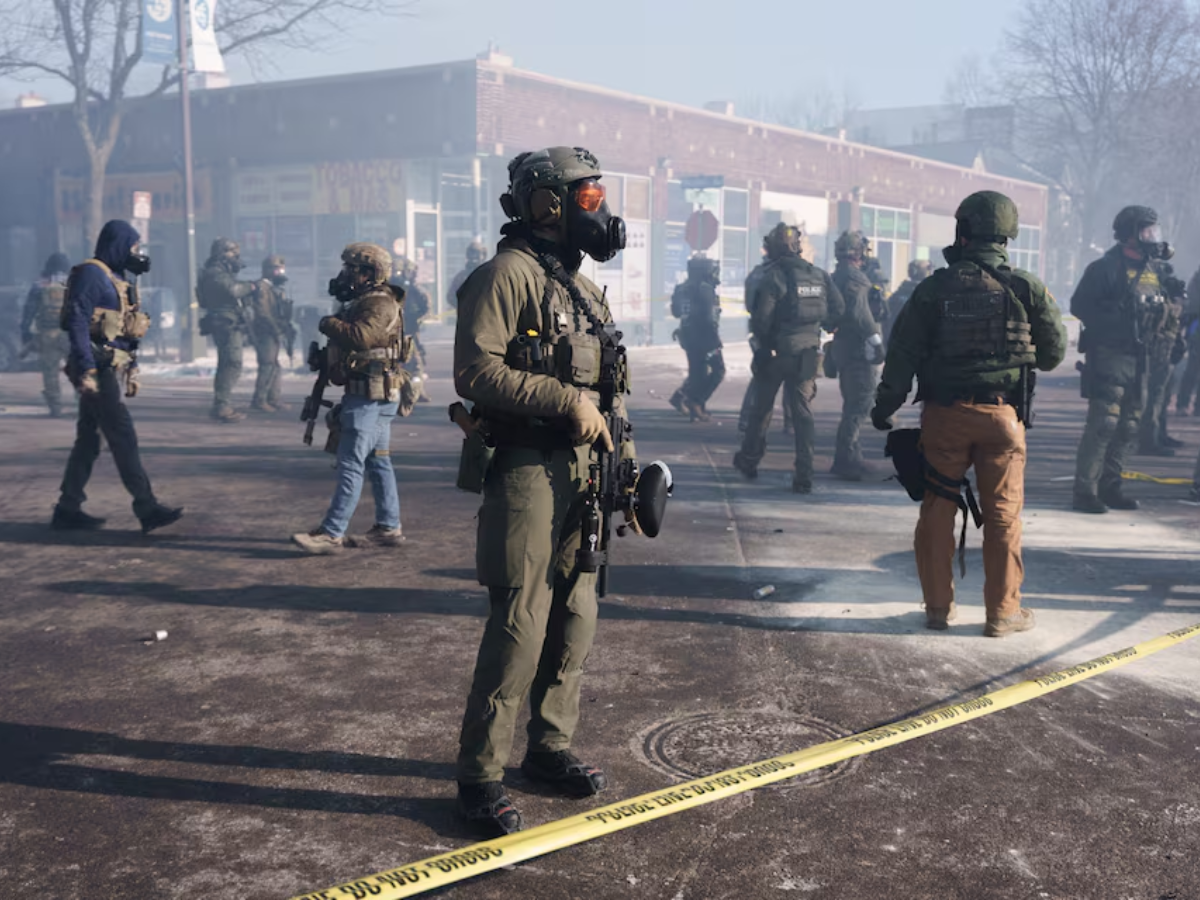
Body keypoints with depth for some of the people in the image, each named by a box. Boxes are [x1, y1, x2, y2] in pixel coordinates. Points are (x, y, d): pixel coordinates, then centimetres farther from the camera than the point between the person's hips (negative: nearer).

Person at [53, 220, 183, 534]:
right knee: (123, 437, -10)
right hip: (98, 369, -10)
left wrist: (132, 369, 21)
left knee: (88, 440, 11)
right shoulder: (91, 274, -10)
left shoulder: (118, 279, 19)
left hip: (111, 369, 10)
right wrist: (85, 369, -24)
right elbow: (77, 322, -18)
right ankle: (147, 509, -10)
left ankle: (68, 509, 17)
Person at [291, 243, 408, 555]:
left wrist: (329, 324, -17)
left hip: (370, 396, -11)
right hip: (375, 396, 11)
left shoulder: (379, 303, -15)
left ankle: (331, 534, -8)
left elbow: (361, 337, -31)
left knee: (350, 464, -9)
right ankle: (388, 528, 19)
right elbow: (352, 337, 21)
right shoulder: (364, 301, 18)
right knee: (378, 462, 13)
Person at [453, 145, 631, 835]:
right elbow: (476, 370, -20)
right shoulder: (509, 274, -10)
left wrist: (622, 460, 16)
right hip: (527, 472, -9)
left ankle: (551, 749, 29)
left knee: (575, 621, 14)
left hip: (583, 473, 9)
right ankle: (481, 777, 4)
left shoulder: (581, 285, 18)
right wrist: (567, 401, -20)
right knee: (520, 629, -7)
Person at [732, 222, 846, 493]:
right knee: (803, 413, 5)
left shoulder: (773, 276, -12)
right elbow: (838, 313, 1)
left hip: (776, 352, -3)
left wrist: (760, 341, -1)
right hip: (806, 355, 3)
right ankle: (804, 476, -1)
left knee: (761, 409, 14)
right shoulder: (819, 276, 4)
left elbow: (760, 319, -18)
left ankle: (749, 460, 30)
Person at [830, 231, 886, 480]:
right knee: (858, 405, -7)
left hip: (843, 348, 10)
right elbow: (859, 312, -25)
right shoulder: (855, 277, -14)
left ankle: (850, 457, 23)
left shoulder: (837, 276, 16)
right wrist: (875, 338, -21)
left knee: (853, 404, 17)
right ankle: (845, 459, -7)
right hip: (859, 350, -10)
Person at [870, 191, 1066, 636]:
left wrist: (885, 406, 7)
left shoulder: (934, 288, -3)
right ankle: (1002, 612, 11)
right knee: (1003, 514, 7)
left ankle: (938, 605, 16)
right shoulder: (1026, 288, -3)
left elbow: (902, 350, -2)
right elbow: (1054, 351, 6)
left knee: (937, 508, 11)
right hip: (1003, 414, 0)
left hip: (944, 413, 1)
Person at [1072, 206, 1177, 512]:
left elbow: (1159, 310, 22)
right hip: (1108, 354, -8)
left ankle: (1109, 485, 20)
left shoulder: (1156, 269, 12)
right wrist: (1115, 318, -20)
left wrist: (1162, 310, 0)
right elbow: (1079, 305, -13)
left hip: (1138, 356, 8)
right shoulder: (1106, 268, -10)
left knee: (1129, 425, 10)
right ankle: (1085, 491, -9)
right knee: (1104, 422, -12)